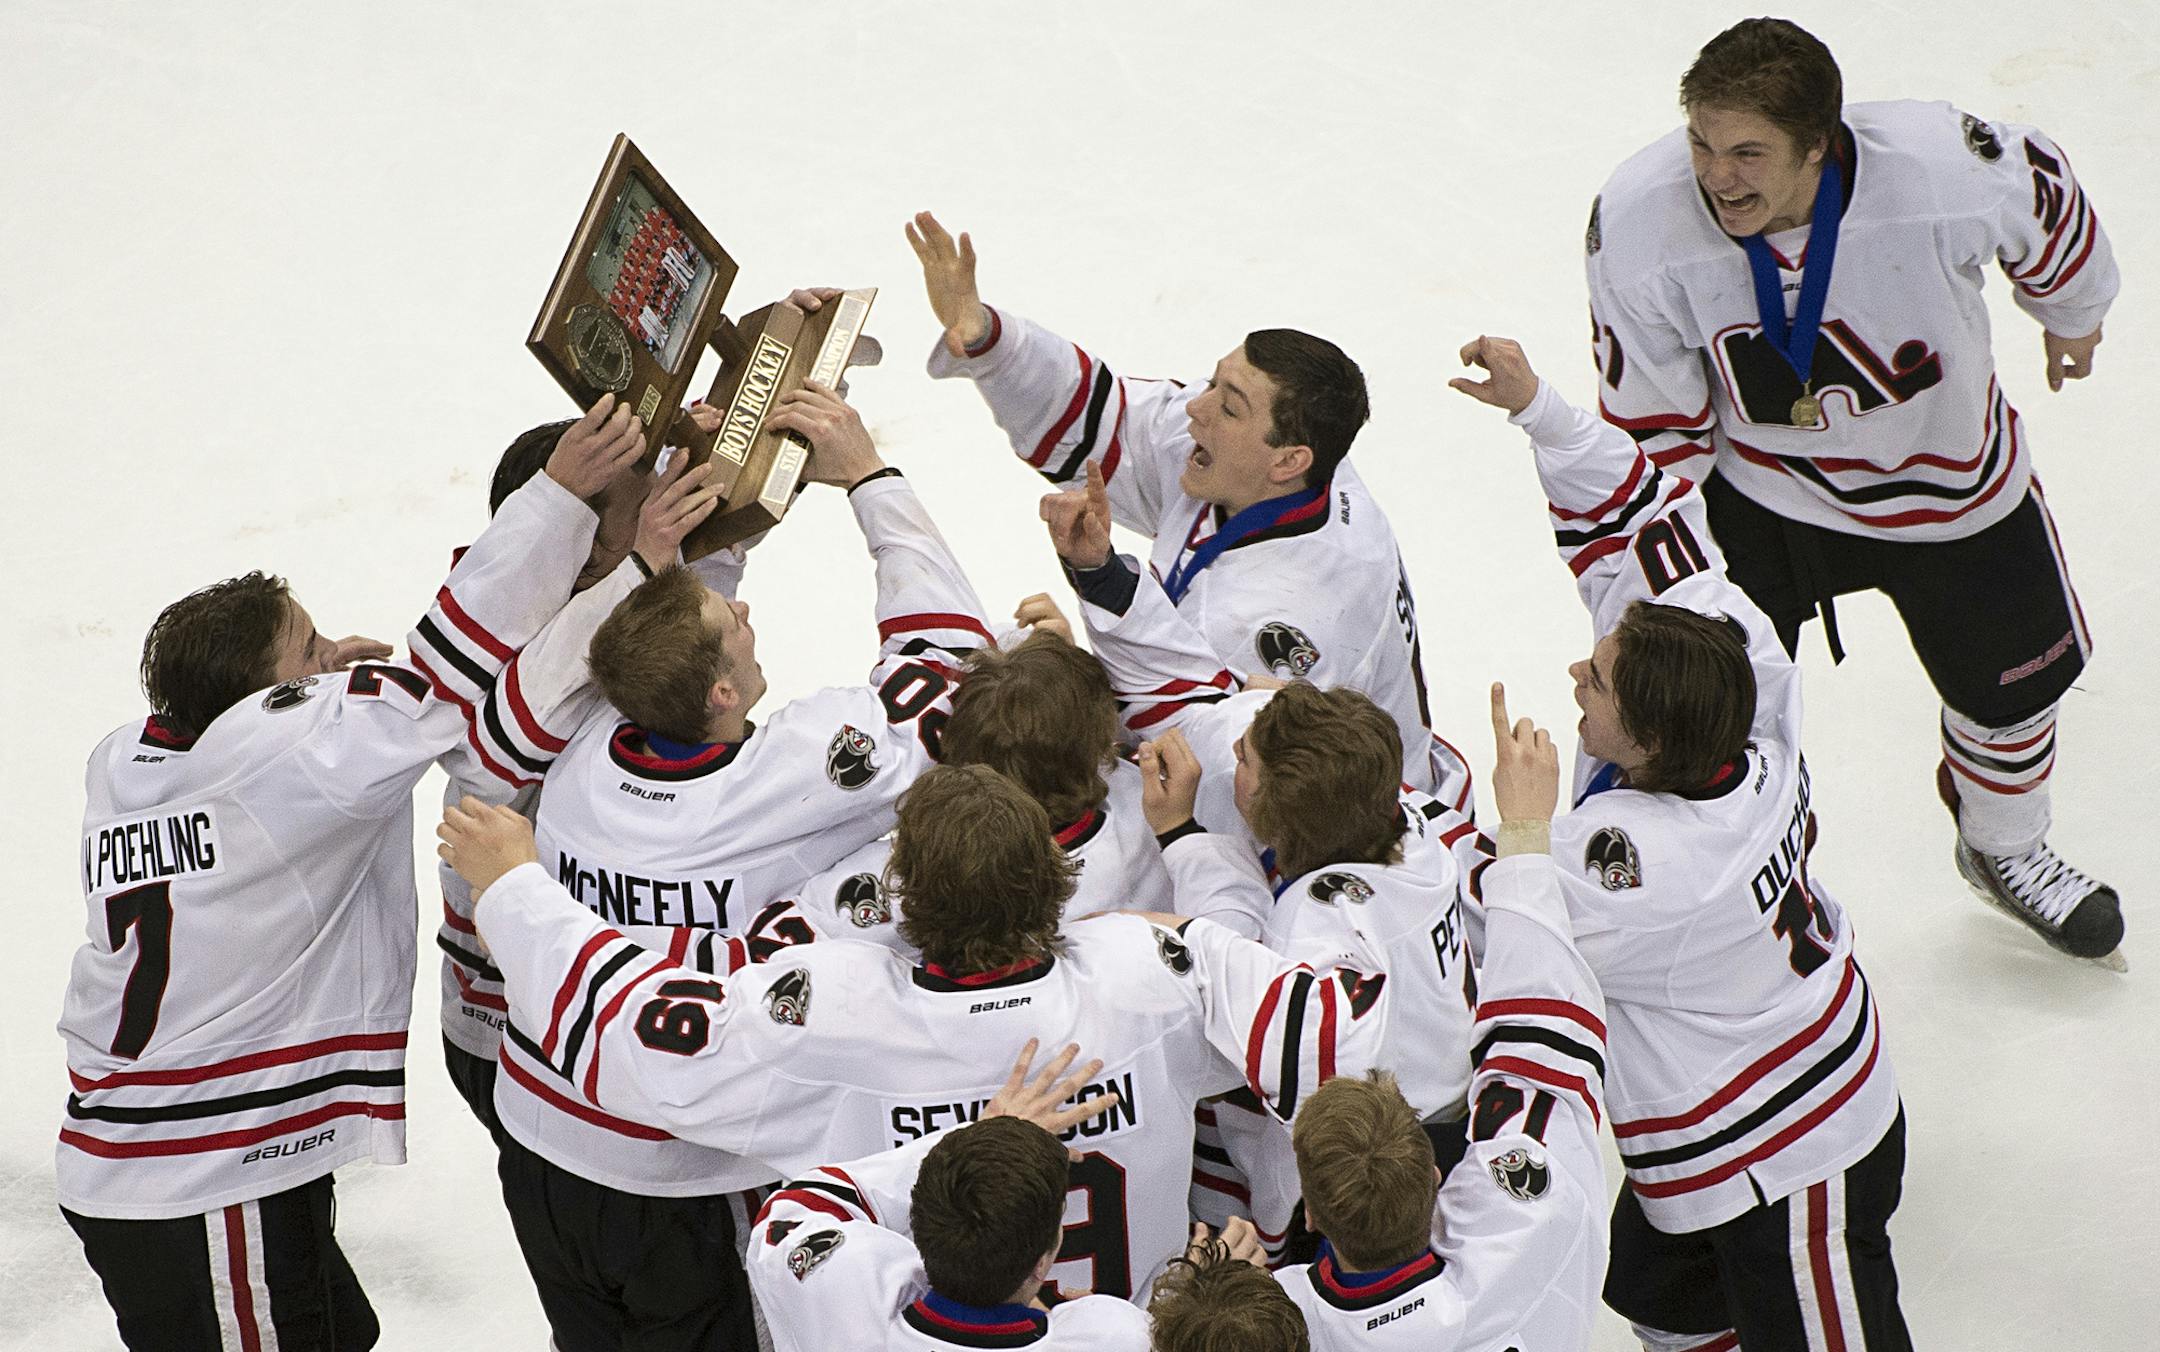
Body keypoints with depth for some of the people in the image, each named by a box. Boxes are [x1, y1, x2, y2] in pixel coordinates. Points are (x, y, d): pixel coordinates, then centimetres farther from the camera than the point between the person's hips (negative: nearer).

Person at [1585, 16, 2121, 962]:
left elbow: (2048, 209, -10)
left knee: (2015, 670, 20)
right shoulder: (1637, 221, -32)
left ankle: (2003, 849, 54)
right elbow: (1652, 425, -17)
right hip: (1758, 485, -1)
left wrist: (2073, 310, 10)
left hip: (1947, 474, 1)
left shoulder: (1948, 168, -36)